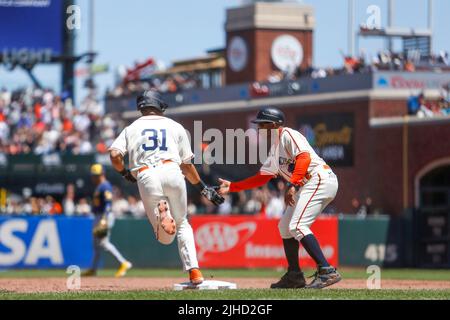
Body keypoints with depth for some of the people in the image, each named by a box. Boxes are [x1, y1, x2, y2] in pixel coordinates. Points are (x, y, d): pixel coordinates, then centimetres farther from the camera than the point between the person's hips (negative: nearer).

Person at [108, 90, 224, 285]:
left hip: (145, 178, 0)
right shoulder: (175, 127, 23)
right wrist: (203, 188, 30)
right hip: (172, 171, 0)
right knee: (182, 224, 19)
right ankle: (194, 271, -1)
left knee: (166, 238, 7)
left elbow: (114, 155, 4)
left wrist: (124, 173, 23)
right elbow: (186, 164, 20)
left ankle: (161, 211, -29)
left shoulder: (131, 128, 22)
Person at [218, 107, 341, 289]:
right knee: (285, 227, 15)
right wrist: (232, 187, 22)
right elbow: (261, 178, 26)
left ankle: (327, 271, -27)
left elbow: (304, 157, -23)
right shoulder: (274, 151, 22)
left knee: (297, 226, -21)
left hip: (320, 180, -11)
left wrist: (293, 185, -33)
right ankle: (294, 276, 21)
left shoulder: (287, 135, -7)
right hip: (306, 187, 11)